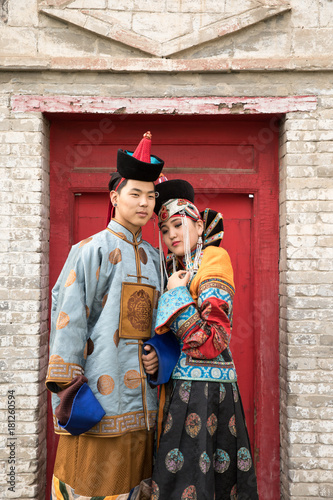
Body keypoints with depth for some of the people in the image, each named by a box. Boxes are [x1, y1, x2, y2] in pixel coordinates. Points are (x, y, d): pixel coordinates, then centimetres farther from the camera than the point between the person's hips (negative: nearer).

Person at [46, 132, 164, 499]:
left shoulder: (152, 257, 14)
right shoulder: (91, 250, -5)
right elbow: (68, 317, -10)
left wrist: (160, 356, 4)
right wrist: (66, 385, -14)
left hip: (142, 397, 6)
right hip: (99, 394, -6)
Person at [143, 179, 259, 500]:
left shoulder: (214, 258, -9)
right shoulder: (177, 269, 13)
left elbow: (211, 342, -19)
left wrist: (176, 295, -13)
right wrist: (155, 356, -3)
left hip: (205, 392, -7)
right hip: (179, 389, 7)